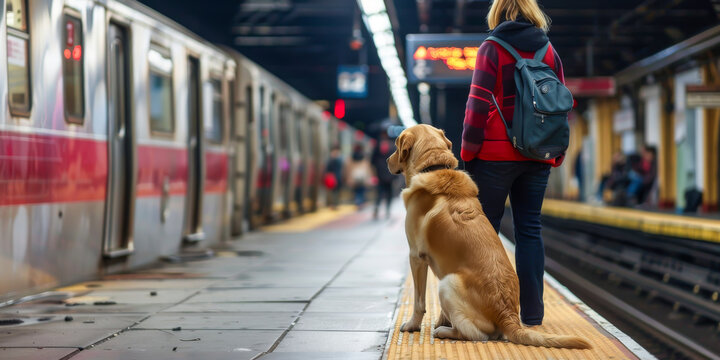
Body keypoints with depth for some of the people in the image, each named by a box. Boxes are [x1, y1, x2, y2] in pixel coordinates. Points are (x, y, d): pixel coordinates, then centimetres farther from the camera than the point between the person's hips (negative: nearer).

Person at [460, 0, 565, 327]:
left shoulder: (491, 49, -4)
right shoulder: (548, 51, 8)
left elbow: (478, 103, -9)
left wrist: (468, 150, -2)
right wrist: (557, 154, 15)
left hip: (495, 153, -4)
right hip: (537, 156, 4)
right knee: (530, 231, 7)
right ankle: (531, 312, 5)